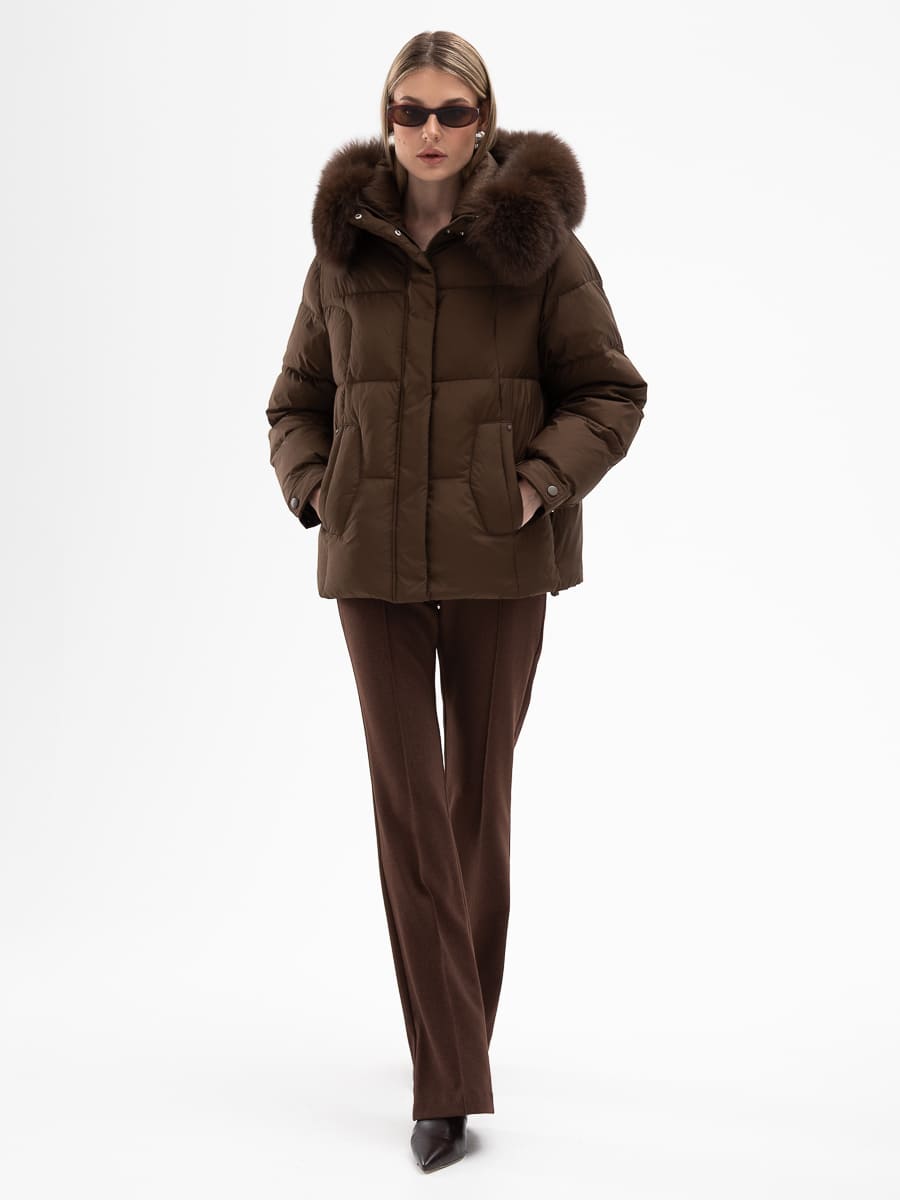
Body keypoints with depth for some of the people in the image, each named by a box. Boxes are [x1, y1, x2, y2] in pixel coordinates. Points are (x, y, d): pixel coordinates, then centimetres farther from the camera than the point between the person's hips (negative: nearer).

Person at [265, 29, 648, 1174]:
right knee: (407, 799, -3)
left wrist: (540, 482, -11)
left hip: (498, 562, -1)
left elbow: (611, 393, 2)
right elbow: (297, 399, 15)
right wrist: (315, 487, -2)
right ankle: (450, 1080, 3)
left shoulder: (539, 242, -1)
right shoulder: (345, 249, 6)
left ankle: (460, 1029, 29)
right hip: (373, 563, 2)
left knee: (479, 793, 9)